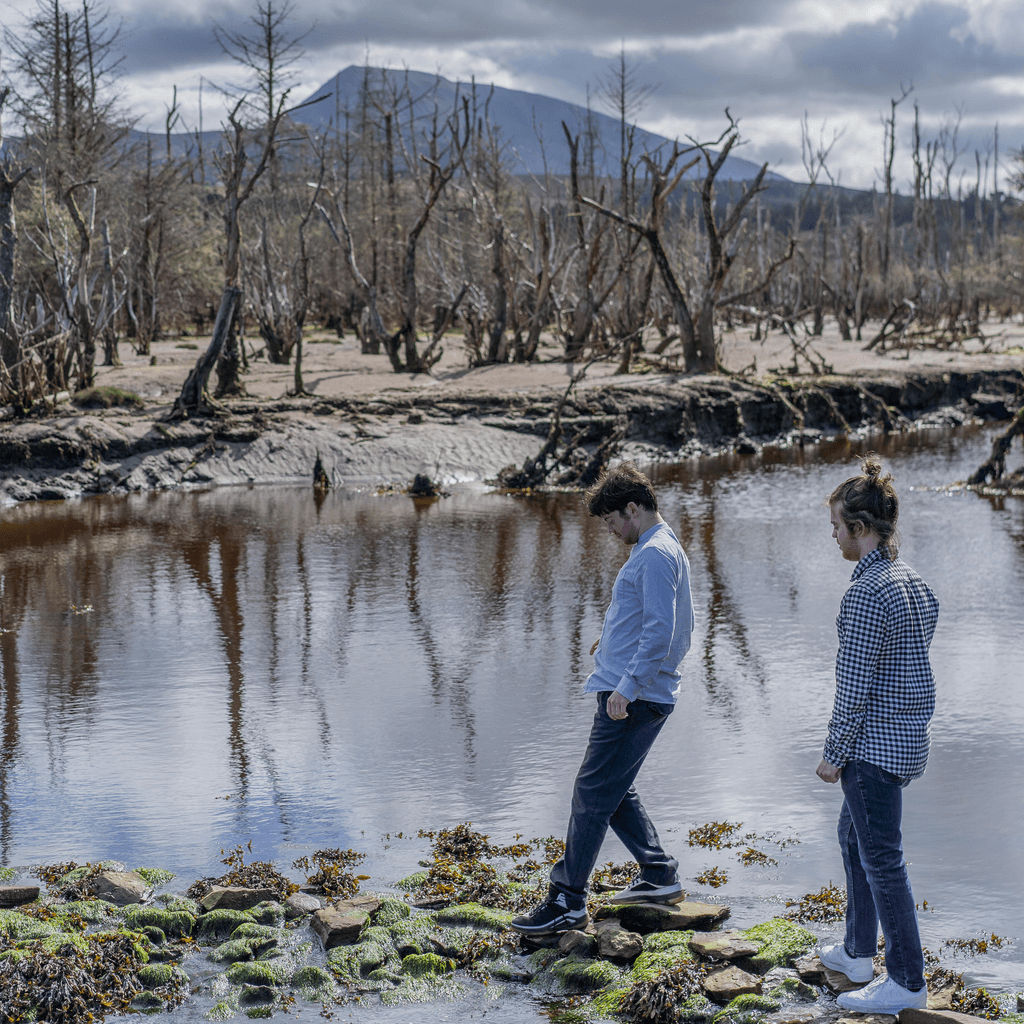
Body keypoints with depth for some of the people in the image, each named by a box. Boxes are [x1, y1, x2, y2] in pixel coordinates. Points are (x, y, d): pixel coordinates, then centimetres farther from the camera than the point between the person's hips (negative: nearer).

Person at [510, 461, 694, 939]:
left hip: (633, 699, -11)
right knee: (613, 791, 17)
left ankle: (568, 901, -3)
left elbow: (660, 632, -24)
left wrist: (627, 687, -25)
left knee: (592, 793, -7)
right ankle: (659, 877, 24)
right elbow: (671, 627, 26)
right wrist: (617, 641, 23)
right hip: (638, 696, 11)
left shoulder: (656, 555, -15)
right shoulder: (659, 549, 18)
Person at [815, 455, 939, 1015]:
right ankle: (858, 952, 35)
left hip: (875, 743, -10)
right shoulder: (913, 581, 9)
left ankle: (907, 981, 6)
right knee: (854, 837, 23)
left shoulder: (869, 591, -21)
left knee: (881, 860, -1)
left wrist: (834, 753, -11)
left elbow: (855, 682, -20)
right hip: (907, 737, 10)